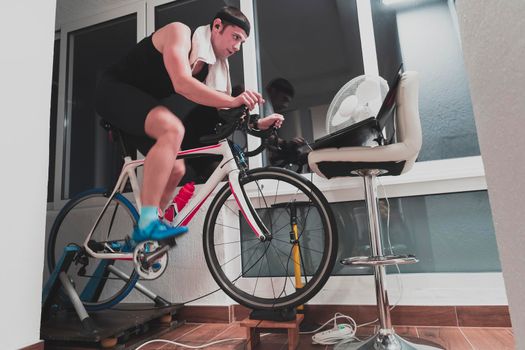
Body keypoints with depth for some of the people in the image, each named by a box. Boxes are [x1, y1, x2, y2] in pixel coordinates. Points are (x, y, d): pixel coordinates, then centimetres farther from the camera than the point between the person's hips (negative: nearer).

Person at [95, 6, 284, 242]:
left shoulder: (213, 66, 5)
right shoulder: (180, 32, -17)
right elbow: (182, 84, -34)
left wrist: (256, 123, -12)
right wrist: (233, 101, -40)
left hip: (140, 106, 8)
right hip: (115, 91, -8)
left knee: (176, 169, -1)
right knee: (173, 129, -35)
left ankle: (140, 235, 12)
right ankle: (147, 224, -33)